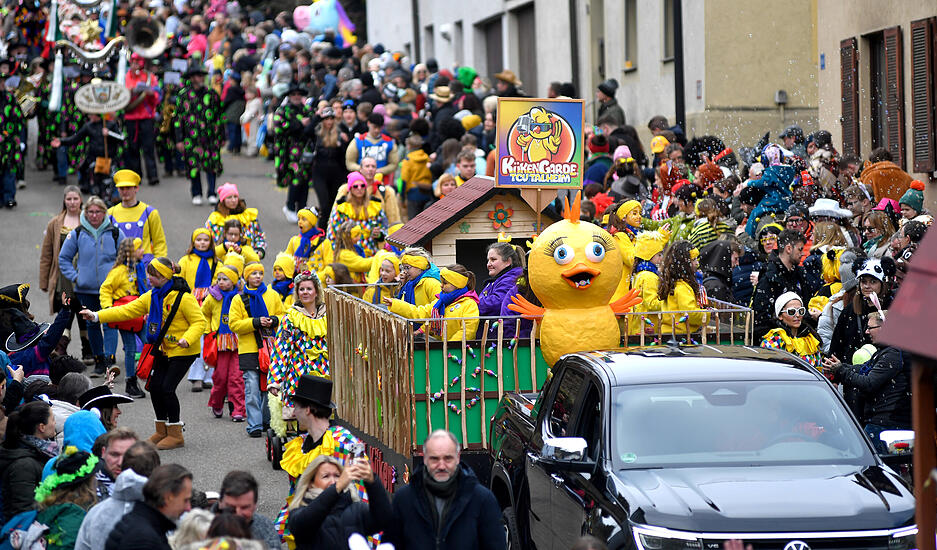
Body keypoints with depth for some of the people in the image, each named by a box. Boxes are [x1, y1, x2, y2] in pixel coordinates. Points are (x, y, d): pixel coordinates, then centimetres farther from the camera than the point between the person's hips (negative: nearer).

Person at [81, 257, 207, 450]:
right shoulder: (151, 296, 4)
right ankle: (162, 431, 22)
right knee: (155, 387, 5)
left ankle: (175, 434, 1)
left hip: (182, 351, -8)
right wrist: (97, 316, -1)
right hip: (163, 350, 8)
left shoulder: (183, 297, -19)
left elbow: (199, 322, -17)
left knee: (167, 388, -12)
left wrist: (187, 339, -34)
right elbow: (127, 311, 5)